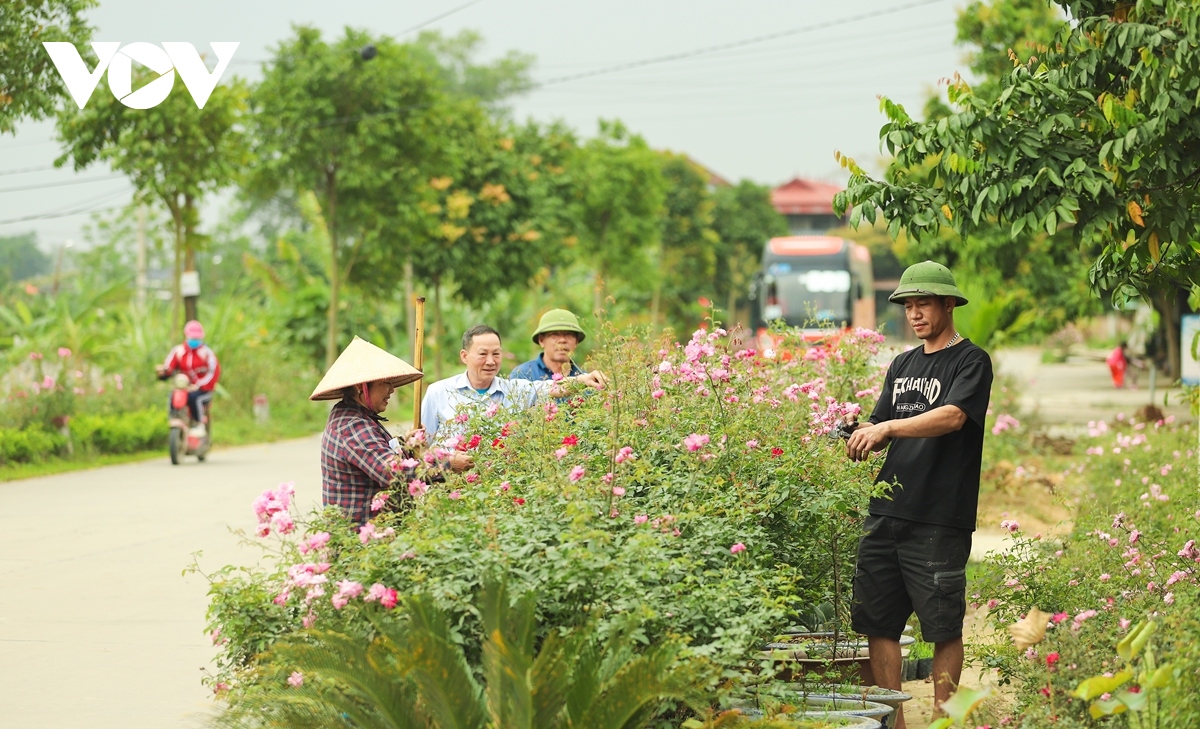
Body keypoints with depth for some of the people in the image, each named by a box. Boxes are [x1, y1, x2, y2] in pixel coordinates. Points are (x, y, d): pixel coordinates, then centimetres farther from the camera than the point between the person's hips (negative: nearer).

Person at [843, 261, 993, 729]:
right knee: (878, 623, 4)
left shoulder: (970, 362, 0)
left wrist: (888, 427, -26)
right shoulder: (902, 366, 20)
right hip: (885, 514, 7)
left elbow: (953, 415, -17)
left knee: (943, 628, -3)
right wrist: (861, 439, -5)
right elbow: (881, 430, 18)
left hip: (940, 520, -6)